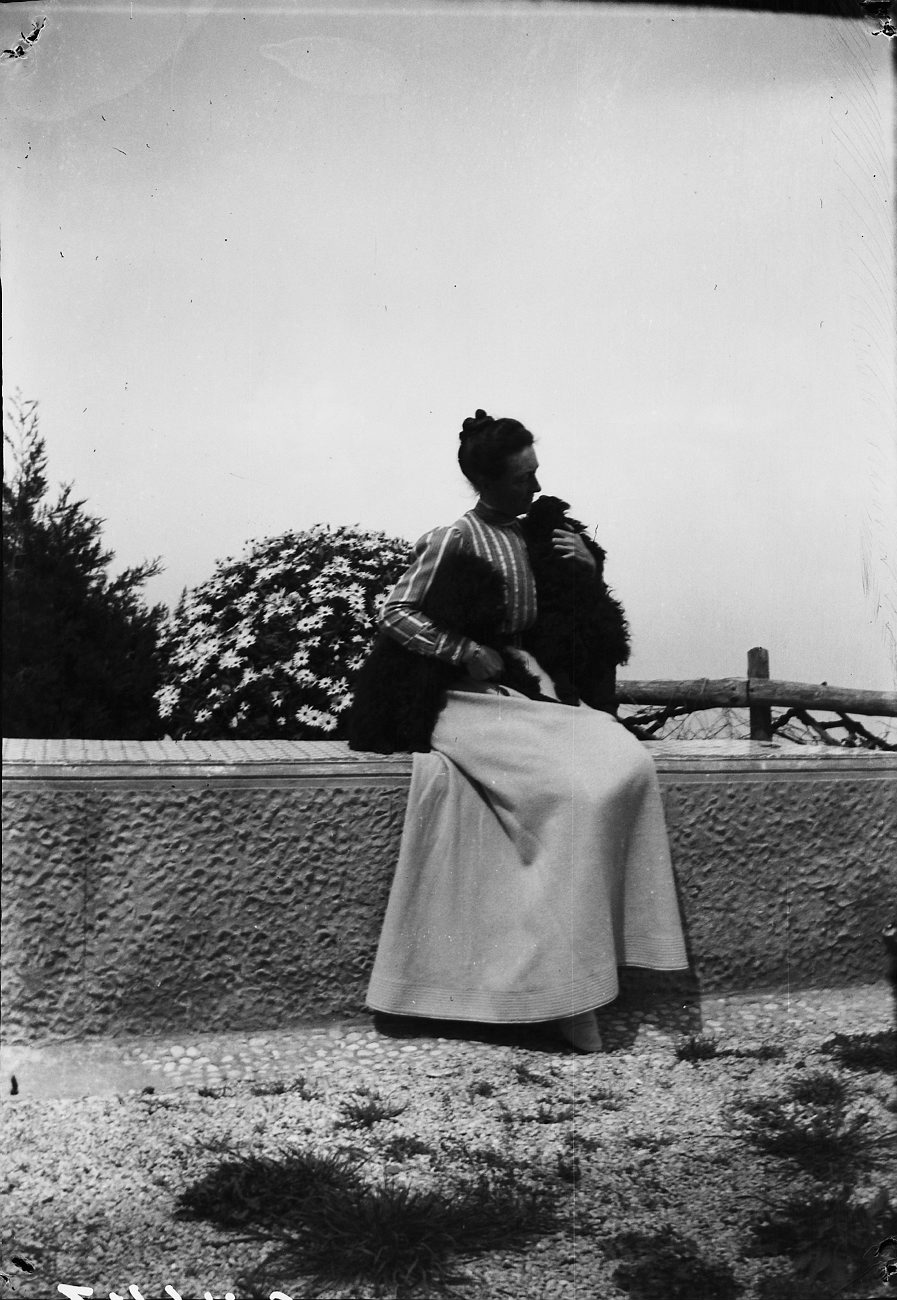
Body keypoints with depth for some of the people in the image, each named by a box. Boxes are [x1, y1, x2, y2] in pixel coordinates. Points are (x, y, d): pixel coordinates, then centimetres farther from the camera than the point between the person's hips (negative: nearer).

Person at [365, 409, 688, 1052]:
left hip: (531, 691, 7)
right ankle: (562, 991, -18)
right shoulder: (455, 538, -5)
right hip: (473, 702, -6)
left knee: (629, 765, -21)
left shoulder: (534, 533, 14)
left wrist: (587, 568, 3)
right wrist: (467, 652, -17)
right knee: (575, 793, -27)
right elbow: (396, 614, -9)